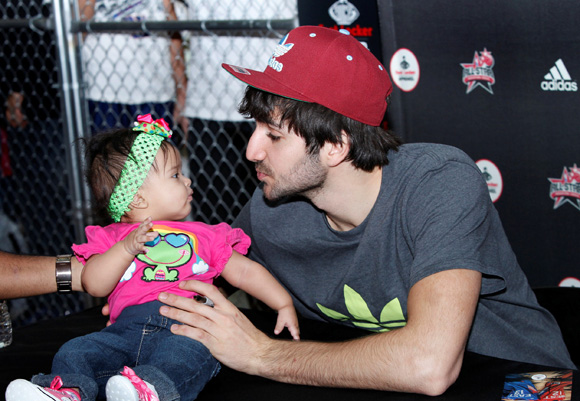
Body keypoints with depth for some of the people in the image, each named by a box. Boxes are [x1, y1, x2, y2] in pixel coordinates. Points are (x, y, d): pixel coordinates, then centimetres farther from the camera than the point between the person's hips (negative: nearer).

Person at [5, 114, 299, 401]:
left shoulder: (203, 236, 31)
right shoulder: (110, 238, 23)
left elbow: (245, 271, 29)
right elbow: (95, 285, 7)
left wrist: (284, 304, 18)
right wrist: (126, 248, -7)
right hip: (130, 323, 2)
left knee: (182, 355, -38)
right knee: (75, 353, -24)